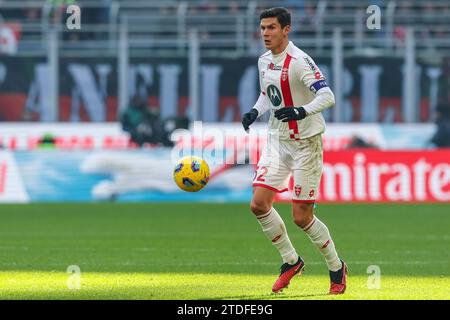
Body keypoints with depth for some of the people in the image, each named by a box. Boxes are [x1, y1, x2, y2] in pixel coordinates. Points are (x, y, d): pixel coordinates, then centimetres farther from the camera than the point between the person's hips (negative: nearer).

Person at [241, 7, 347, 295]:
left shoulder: (299, 61, -18)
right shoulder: (264, 61, 7)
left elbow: (327, 96, -26)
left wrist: (302, 111, -42)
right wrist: (255, 112, 4)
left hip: (306, 142, -7)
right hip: (277, 141, 7)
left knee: (302, 217, -6)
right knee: (259, 204, -6)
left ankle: (337, 268, 16)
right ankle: (291, 261, 14)